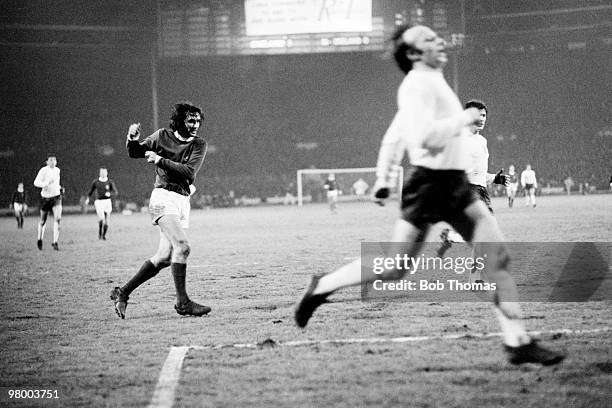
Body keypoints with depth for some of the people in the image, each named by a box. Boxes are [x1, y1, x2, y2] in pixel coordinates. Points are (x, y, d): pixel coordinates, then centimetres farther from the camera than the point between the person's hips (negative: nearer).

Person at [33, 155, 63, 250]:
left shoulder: (57, 170, 7)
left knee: (58, 219, -19)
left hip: (56, 197, 3)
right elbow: (36, 182, -20)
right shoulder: (43, 170, -11)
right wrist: (46, 184, -36)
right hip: (46, 197, -3)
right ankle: (40, 240, 35)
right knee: (43, 221, 9)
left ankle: (55, 242, -19)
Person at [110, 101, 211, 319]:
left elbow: (189, 172, -10)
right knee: (182, 246, -21)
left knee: (164, 258, 5)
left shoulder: (199, 144, 5)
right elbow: (134, 153, 13)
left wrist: (160, 161, -14)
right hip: (163, 197, -5)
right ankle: (182, 302, -19)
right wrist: (133, 139, -9)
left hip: (183, 201, 5)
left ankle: (123, 293, 17)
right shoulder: (163, 136, 1)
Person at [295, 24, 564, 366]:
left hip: (455, 184, 9)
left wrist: (383, 178, 25)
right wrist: (464, 119, -16)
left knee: (498, 257, 1)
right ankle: (322, 287, 17)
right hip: (430, 183, -9)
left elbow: (393, 137, 25)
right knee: (395, 268, -3)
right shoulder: (418, 84, -13)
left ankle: (518, 342, 3)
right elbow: (424, 136, -27)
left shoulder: (432, 82, 17)